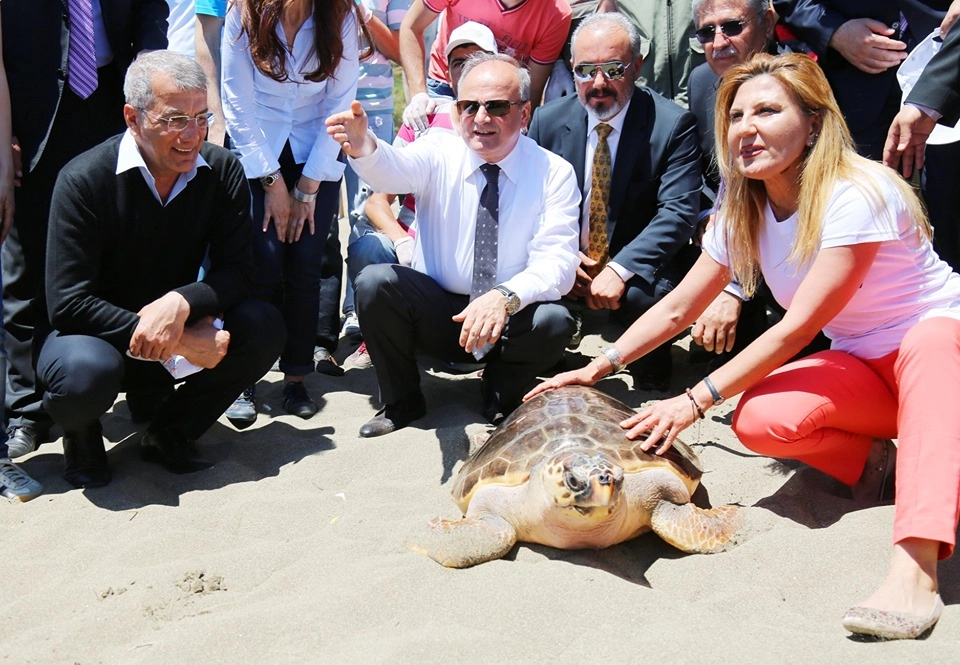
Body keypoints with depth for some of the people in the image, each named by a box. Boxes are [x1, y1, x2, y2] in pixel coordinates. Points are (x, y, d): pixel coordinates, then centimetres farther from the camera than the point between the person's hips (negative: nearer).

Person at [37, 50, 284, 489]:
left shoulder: (222, 171, -8)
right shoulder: (84, 180, -18)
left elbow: (236, 272, -10)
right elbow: (66, 303, -22)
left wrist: (180, 303, -32)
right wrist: (176, 344, -29)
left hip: (181, 333, 4)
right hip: (97, 336, -3)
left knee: (263, 328, -22)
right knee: (86, 372, -37)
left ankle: (168, 430, 3)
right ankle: (82, 435, 3)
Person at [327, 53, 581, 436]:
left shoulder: (554, 173, -9)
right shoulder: (439, 153, -7)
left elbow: (557, 261, -19)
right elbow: (395, 169, -30)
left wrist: (506, 296, -39)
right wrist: (362, 147, -54)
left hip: (510, 320, -1)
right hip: (435, 311, 1)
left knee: (553, 320, -31)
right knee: (374, 282, -24)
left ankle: (501, 400, 2)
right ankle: (401, 402, 0)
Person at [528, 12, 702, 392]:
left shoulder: (671, 125, -11)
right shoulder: (548, 121, 1)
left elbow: (678, 213, -19)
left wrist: (619, 270, -32)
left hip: (639, 267, -3)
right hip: (566, 263, 3)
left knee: (643, 296, -35)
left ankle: (651, 367, 1)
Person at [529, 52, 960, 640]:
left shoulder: (857, 195, -24)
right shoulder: (743, 214, -2)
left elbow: (797, 329, -27)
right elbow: (676, 309, 4)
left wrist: (695, 401, -27)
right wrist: (598, 367, -7)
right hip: (859, 367, 5)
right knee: (759, 420, -25)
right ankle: (879, 463, 0)